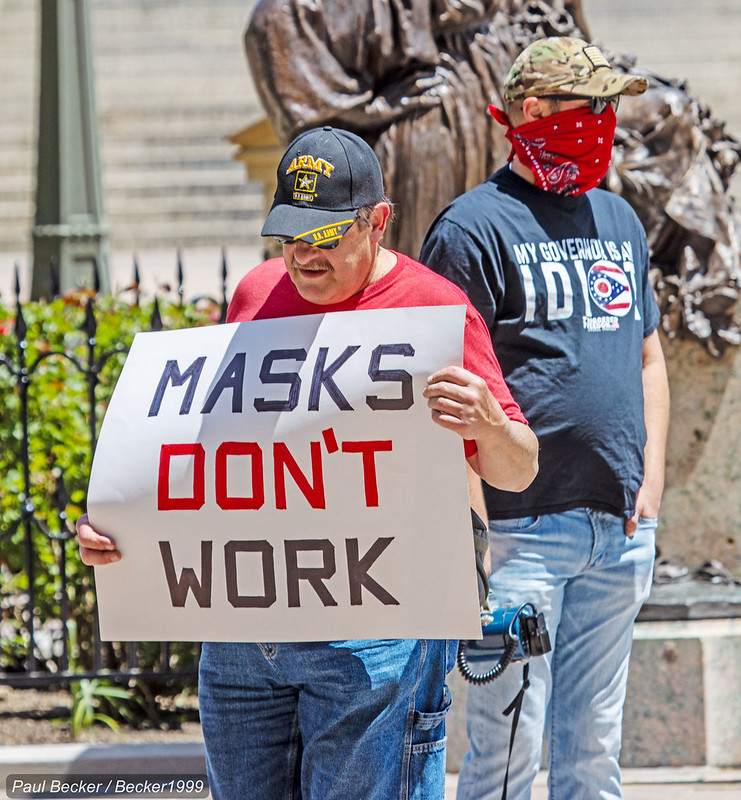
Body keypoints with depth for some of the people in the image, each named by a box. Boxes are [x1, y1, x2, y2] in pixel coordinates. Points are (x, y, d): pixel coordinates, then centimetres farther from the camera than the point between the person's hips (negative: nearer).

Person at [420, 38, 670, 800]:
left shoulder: (618, 220, 17)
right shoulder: (473, 227, -6)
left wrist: (650, 481, 11)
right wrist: (473, 526, -15)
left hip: (619, 530, 7)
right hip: (521, 528, -7)